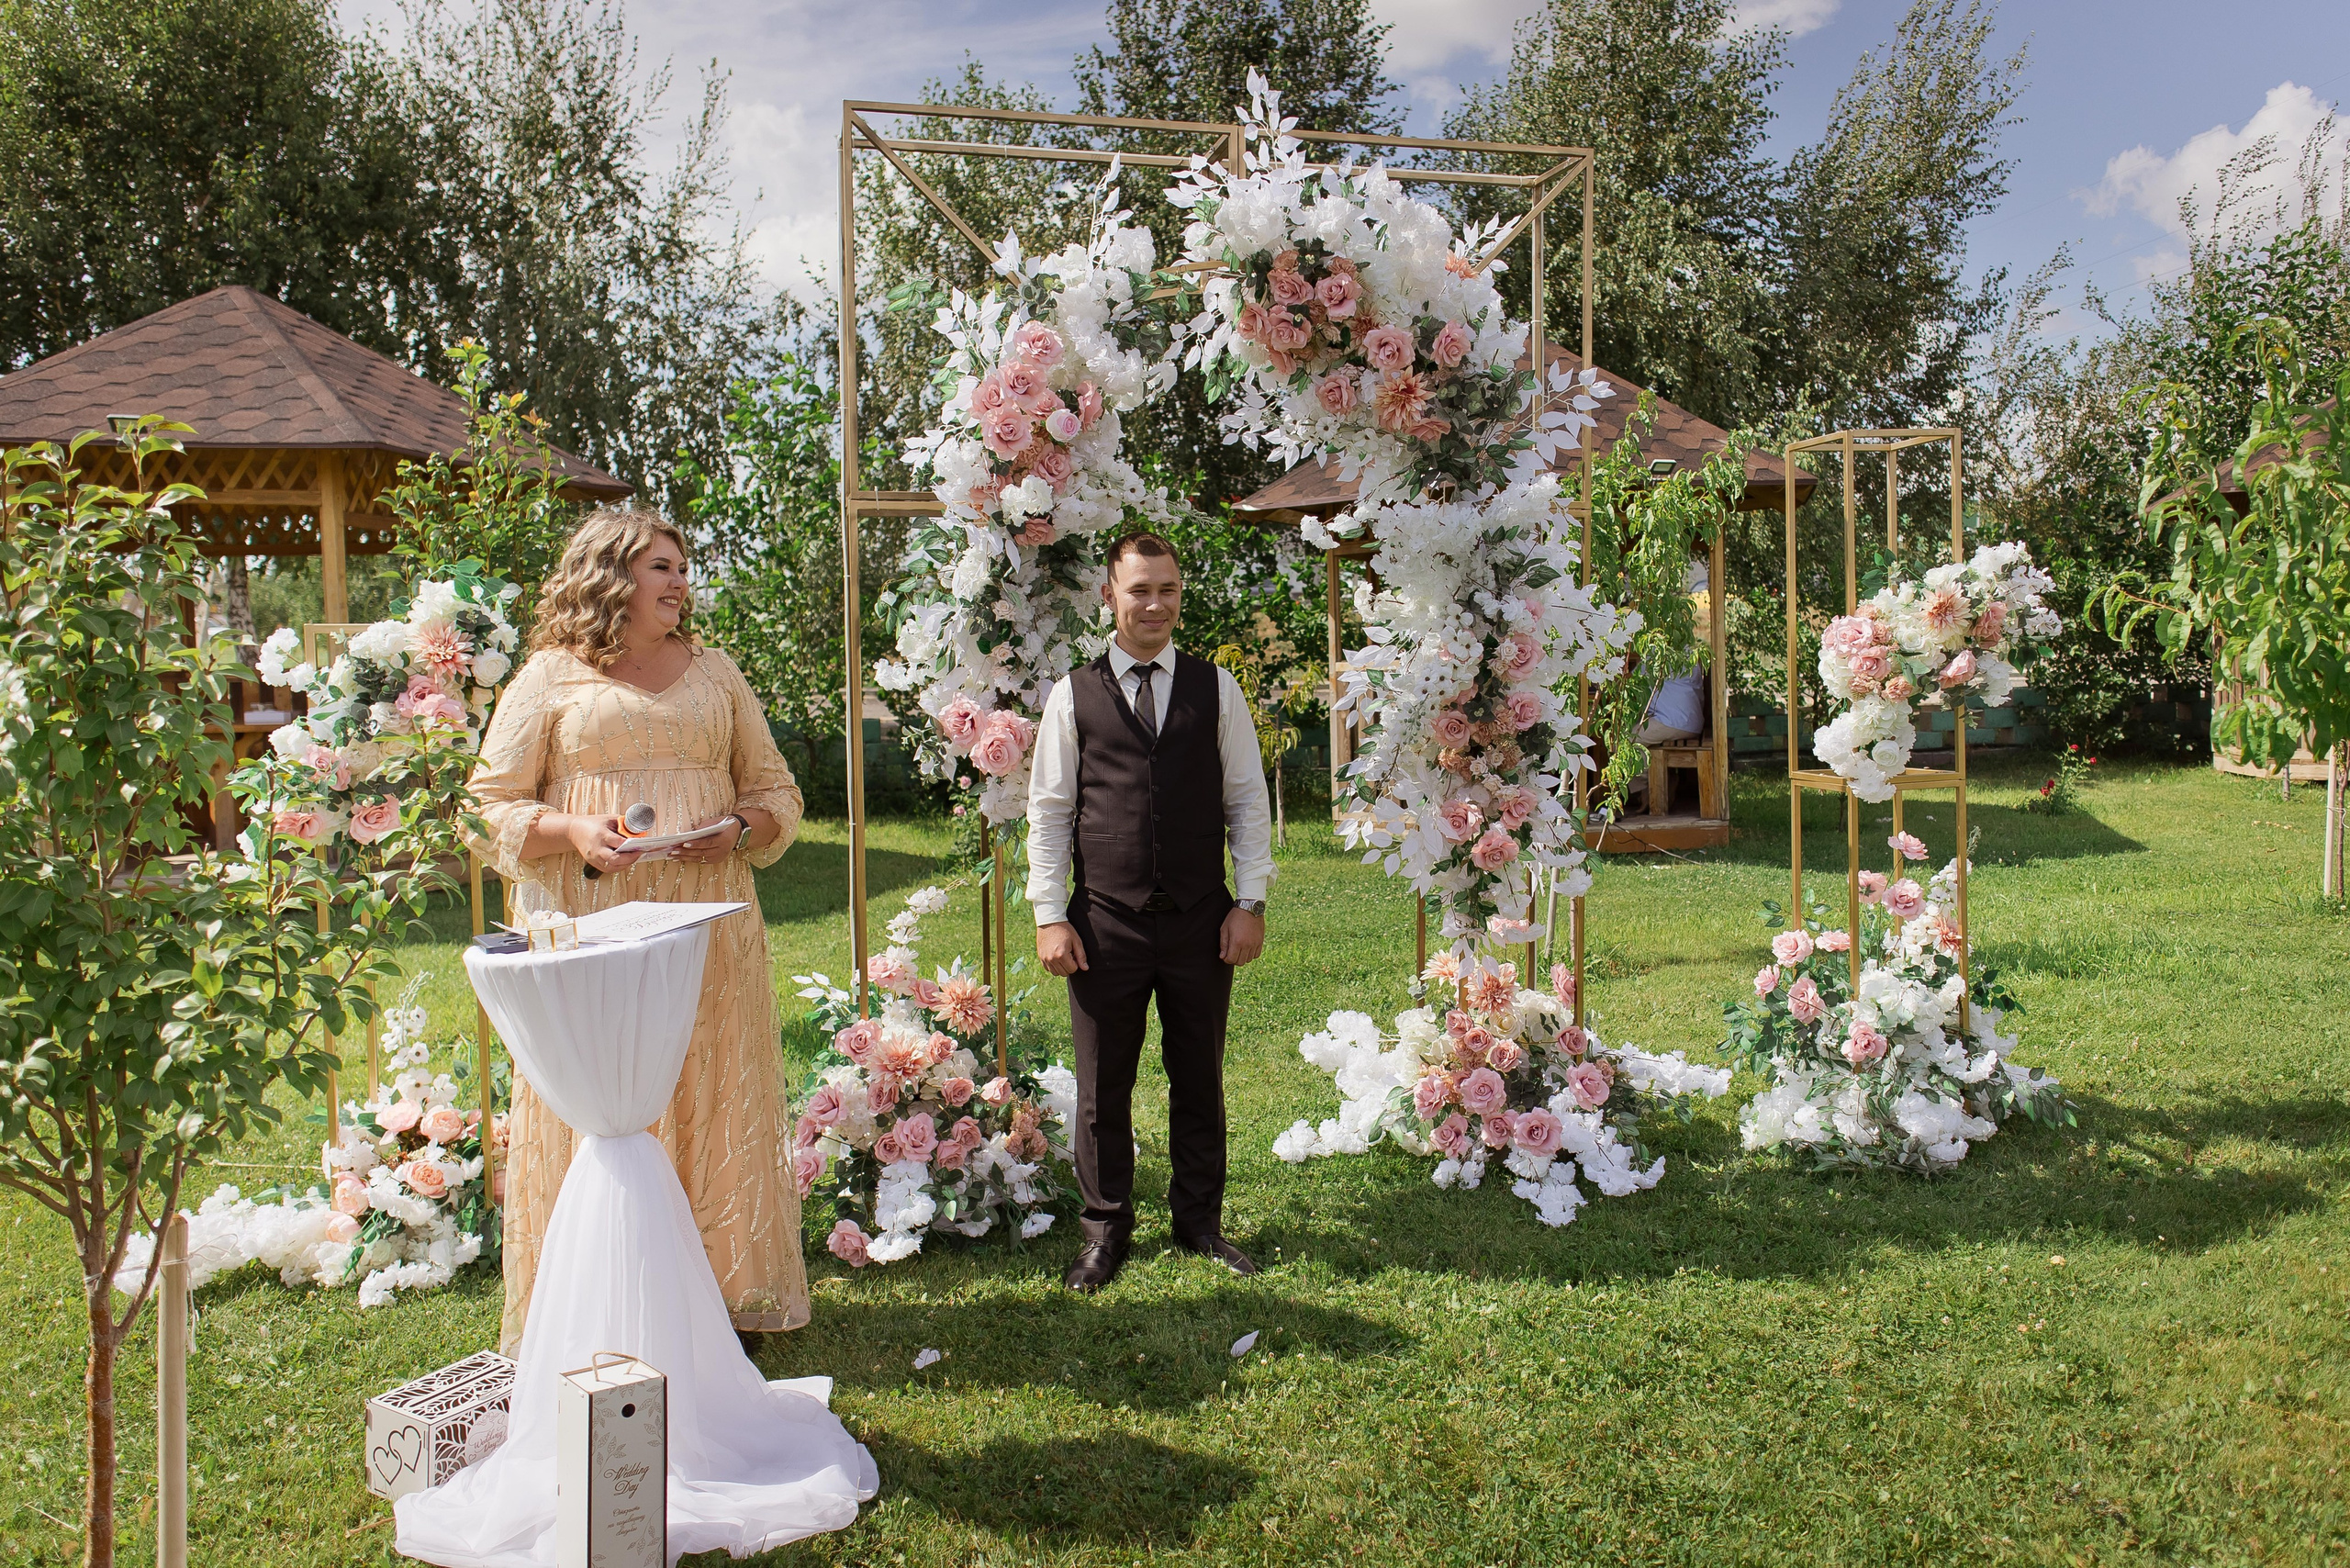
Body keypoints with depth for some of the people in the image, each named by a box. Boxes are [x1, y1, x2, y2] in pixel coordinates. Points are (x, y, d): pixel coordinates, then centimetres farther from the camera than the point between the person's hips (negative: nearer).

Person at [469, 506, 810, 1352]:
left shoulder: (714, 672, 15)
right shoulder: (550, 677, 4)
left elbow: (776, 788, 16)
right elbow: (492, 806, 2)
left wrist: (740, 830, -5)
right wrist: (575, 832, -15)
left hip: (706, 926, 3)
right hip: (589, 929, -3)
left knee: (712, 1106, 4)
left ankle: (720, 1296, 15)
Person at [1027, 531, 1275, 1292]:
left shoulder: (1216, 688, 5)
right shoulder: (1074, 695, 2)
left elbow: (1248, 801, 6)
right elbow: (1049, 812, 3)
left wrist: (1250, 903, -1)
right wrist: (1049, 916, -4)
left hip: (1200, 920, 1)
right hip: (1105, 924, -1)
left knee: (1199, 1079, 12)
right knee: (1103, 1086, 8)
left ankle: (1199, 1220, 29)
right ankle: (1105, 1229, 24)